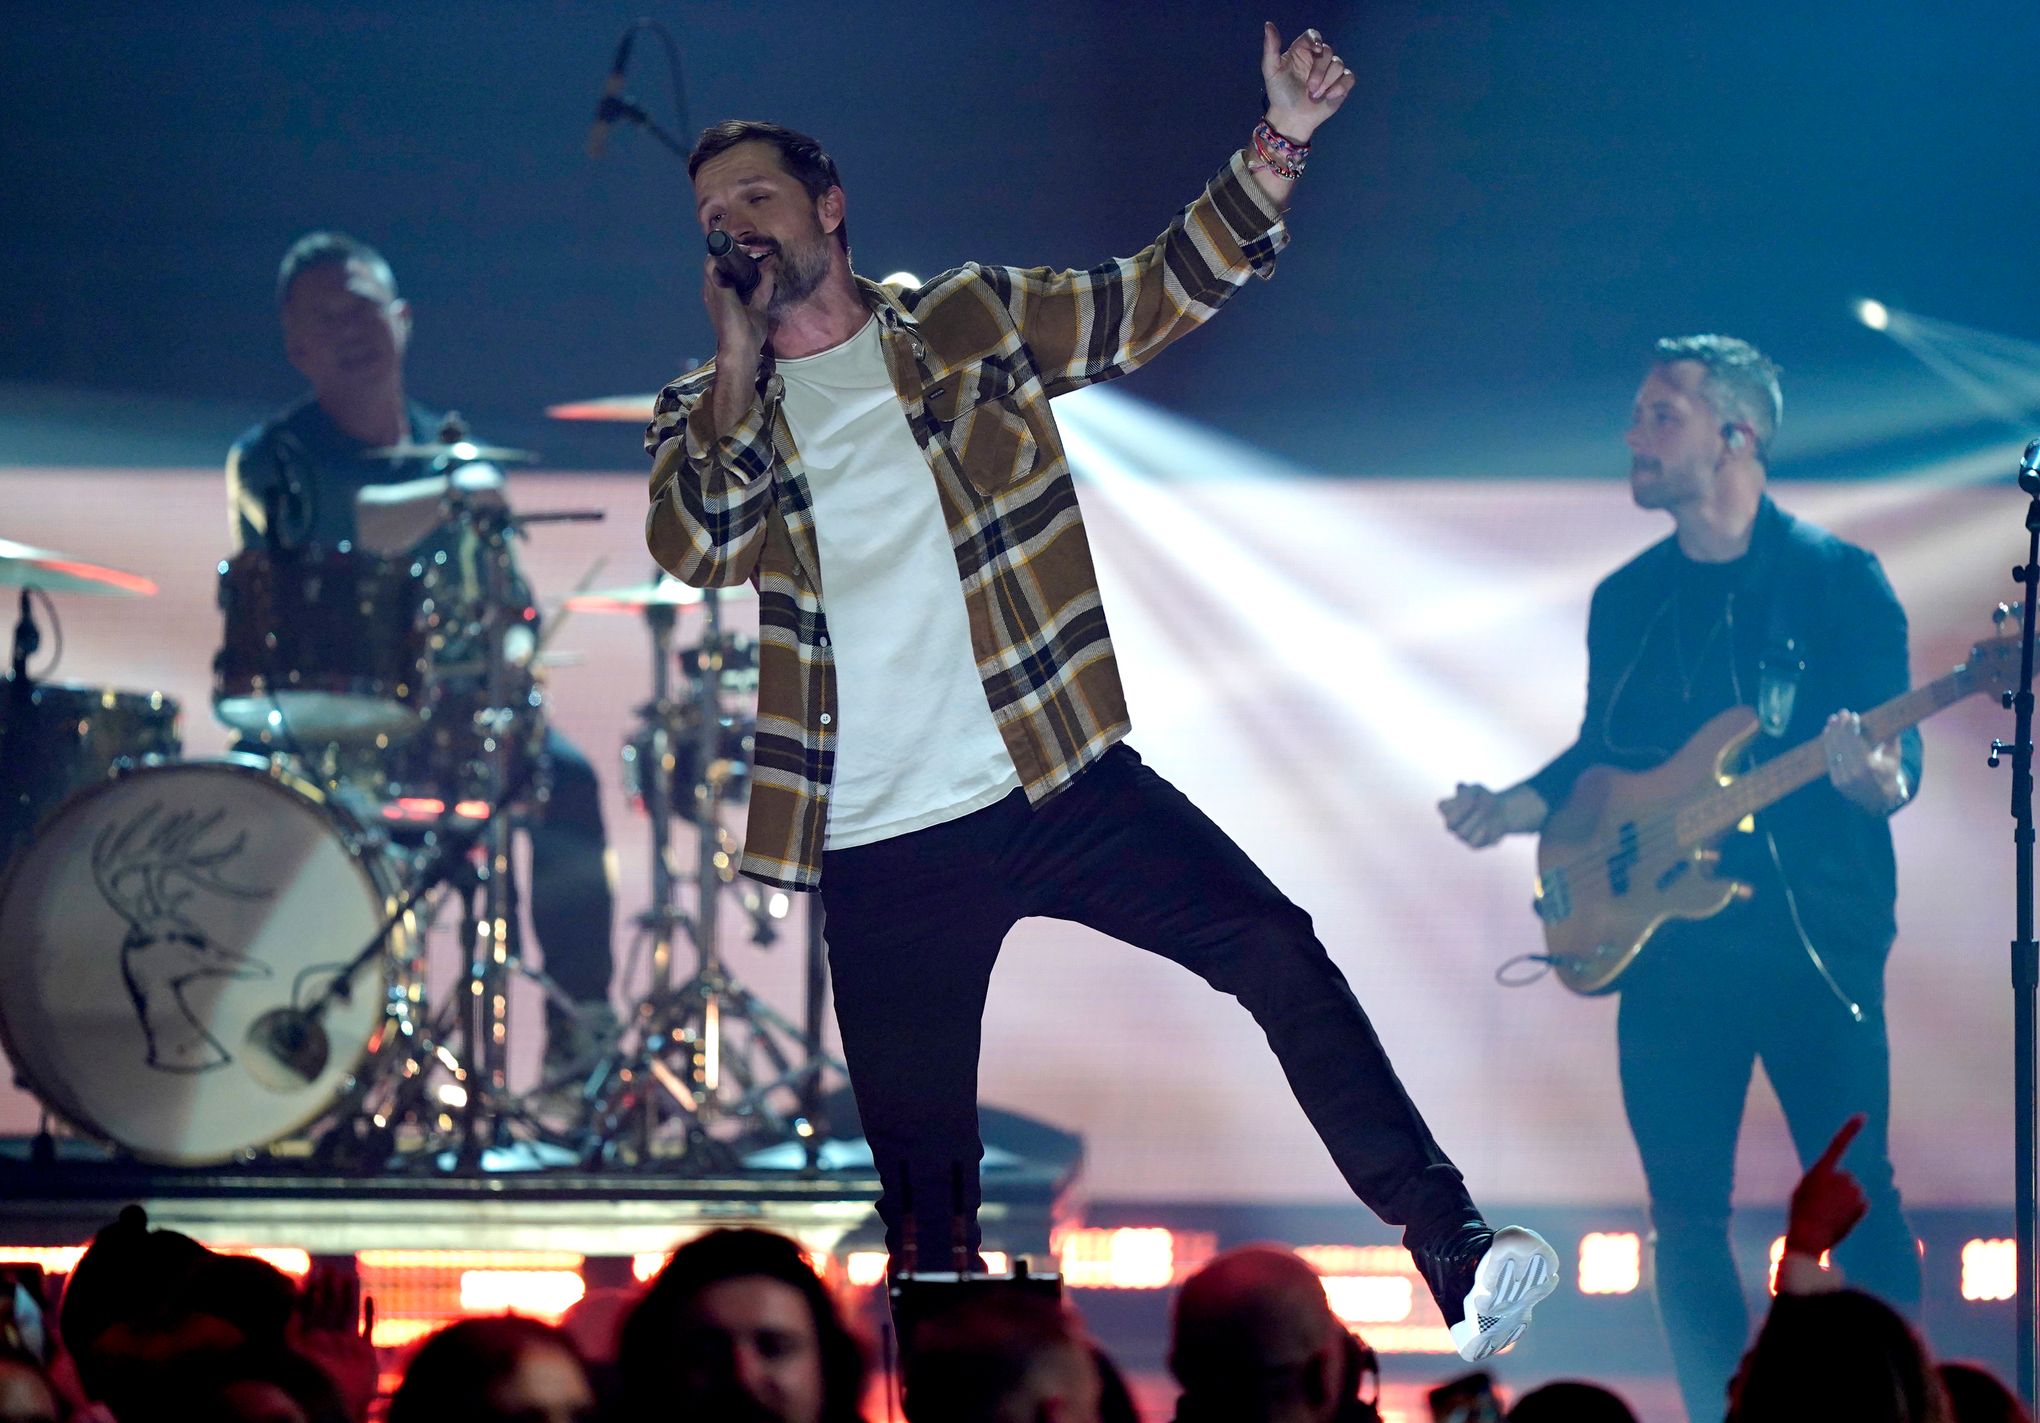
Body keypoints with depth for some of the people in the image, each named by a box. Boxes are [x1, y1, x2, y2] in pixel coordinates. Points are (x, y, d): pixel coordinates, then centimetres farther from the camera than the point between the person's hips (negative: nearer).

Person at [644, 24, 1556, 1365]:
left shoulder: (974, 321, 7)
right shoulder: (706, 413, 7)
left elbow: (1167, 291, 4)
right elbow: (694, 549, -11)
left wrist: (1279, 147, -9)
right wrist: (740, 360, -12)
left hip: (1059, 782, 0)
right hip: (884, 848, 0)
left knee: (1279, 955, -17)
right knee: (921, 1176, 4)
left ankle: (1448, 1243, -16)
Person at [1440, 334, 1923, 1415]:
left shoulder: (1836, 580, -2)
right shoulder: (1627, 599, 13)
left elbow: (1896, 760, -6)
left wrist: (1872, 778, -29)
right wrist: (1508, 811, 4)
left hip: (1814, 936, -5)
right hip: (1672, 948, 5)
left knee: (1856, 1197, -8)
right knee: (1685, 1215, 2)